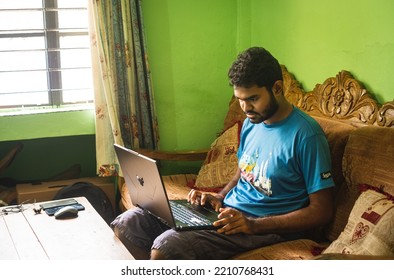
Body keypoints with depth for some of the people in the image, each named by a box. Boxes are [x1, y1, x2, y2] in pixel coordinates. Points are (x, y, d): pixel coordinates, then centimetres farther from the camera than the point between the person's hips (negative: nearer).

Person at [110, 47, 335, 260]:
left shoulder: (306, 135, -15)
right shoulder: (252, 121, 9)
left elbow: (322, 211, -14)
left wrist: (255, 225, -21)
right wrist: (219, 198, 3)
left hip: (265, 229, -8)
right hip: (228, 211, 8)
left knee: (166, 246, -29)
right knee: (127, 224, -6)